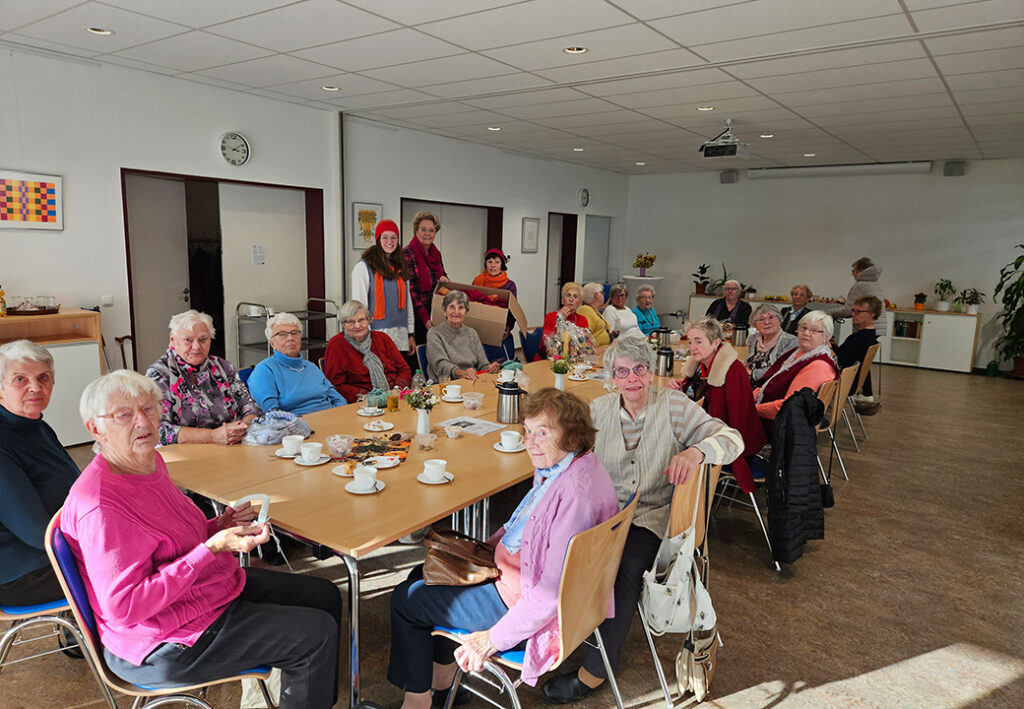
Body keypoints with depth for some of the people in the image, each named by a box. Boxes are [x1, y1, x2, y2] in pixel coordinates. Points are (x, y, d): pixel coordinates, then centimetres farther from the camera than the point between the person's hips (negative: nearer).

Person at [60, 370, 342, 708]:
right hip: (165, 643, -10)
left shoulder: (149, 461, 2)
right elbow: (124, 608, -30)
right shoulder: (100, 505, -28)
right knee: (317, 634, -10)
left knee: (326, 595, 14)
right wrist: (213, 548, -33)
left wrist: (217, 527, -3)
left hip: (216, 585, 10)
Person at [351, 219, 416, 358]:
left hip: (401, 336, 5)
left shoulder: (401, 268, 17)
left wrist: (411, 334, 14)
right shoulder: (363, 267, -2)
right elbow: (359, 304, -5)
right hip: (377, 335, -5)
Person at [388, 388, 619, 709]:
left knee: (406, 599, 3)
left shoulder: (575, 493, -34)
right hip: (512, 571, 10)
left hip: (526, 604, -10)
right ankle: (443, 675, 35)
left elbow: (554, 591, -31)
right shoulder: (556, 468, -4)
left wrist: (495, 638, -23)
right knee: (424, 575, 23)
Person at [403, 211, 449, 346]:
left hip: (436, 314, 6)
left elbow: (442, 275, 25)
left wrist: (445, 280, -2)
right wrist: (425, 317, -20)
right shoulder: (407, 254, -10)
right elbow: (410, 289, -15)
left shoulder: (436, 253, 10)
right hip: (417, 316, -6)